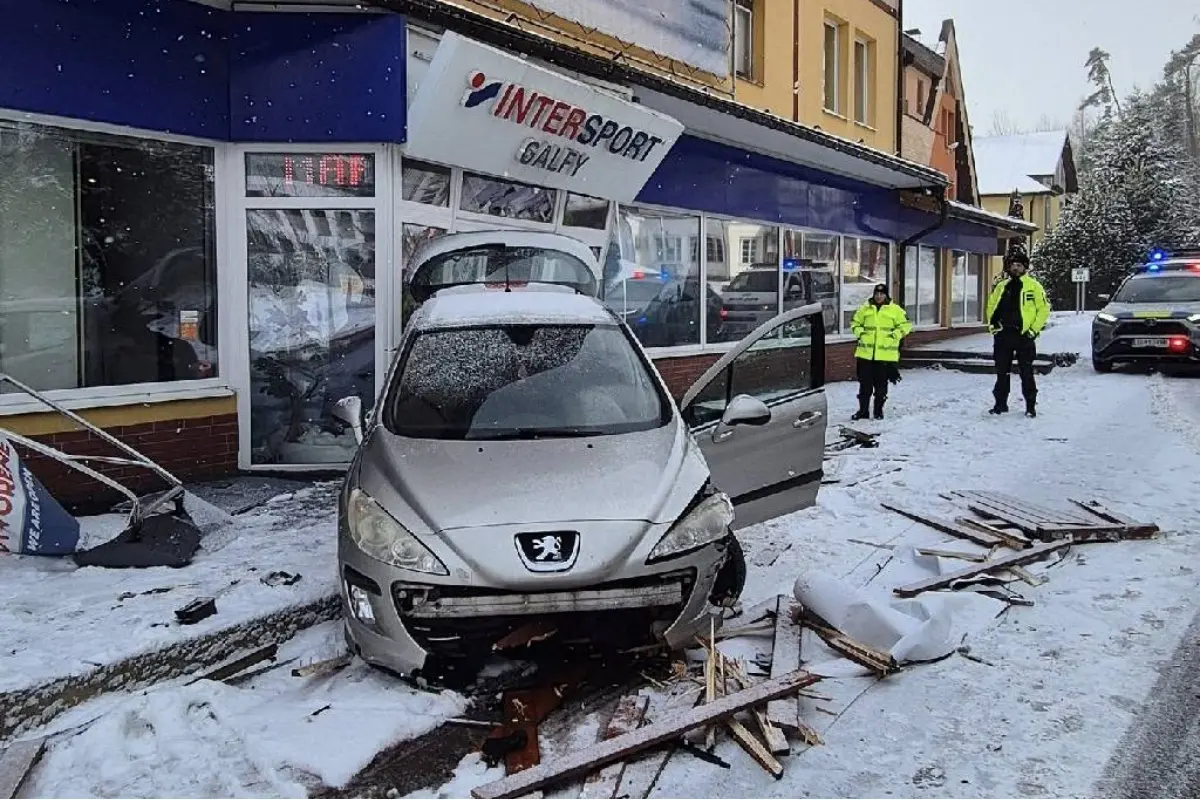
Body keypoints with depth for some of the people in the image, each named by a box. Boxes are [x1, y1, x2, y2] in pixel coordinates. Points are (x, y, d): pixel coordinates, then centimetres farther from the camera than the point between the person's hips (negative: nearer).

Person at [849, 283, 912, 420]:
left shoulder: (895, 310, 3)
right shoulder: (865, 309, 10)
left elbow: (906, 324, 7)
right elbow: (855, 323, 18)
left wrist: (896, 335, -8)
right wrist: (858, 332, -1)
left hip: (886, 355, -2)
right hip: (866, 353, 2)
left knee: (881, 385, 6)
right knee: (865, 384, 4)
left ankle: (878, 410, 18)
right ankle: (862, 410, 14)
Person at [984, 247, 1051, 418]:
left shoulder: (1033, 285, -1)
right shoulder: (1001, 286, 11)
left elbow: (1044, 309, -1)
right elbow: (991, 307, 21)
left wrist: (1034, 329, -8)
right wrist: (992, 323, 6)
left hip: (1024, 335, -4)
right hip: (1003, 335, 4)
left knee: (1026, 373, 0)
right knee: (1002, 372, 8)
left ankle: (1031, 406, 7)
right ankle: (1001, 404, 17)